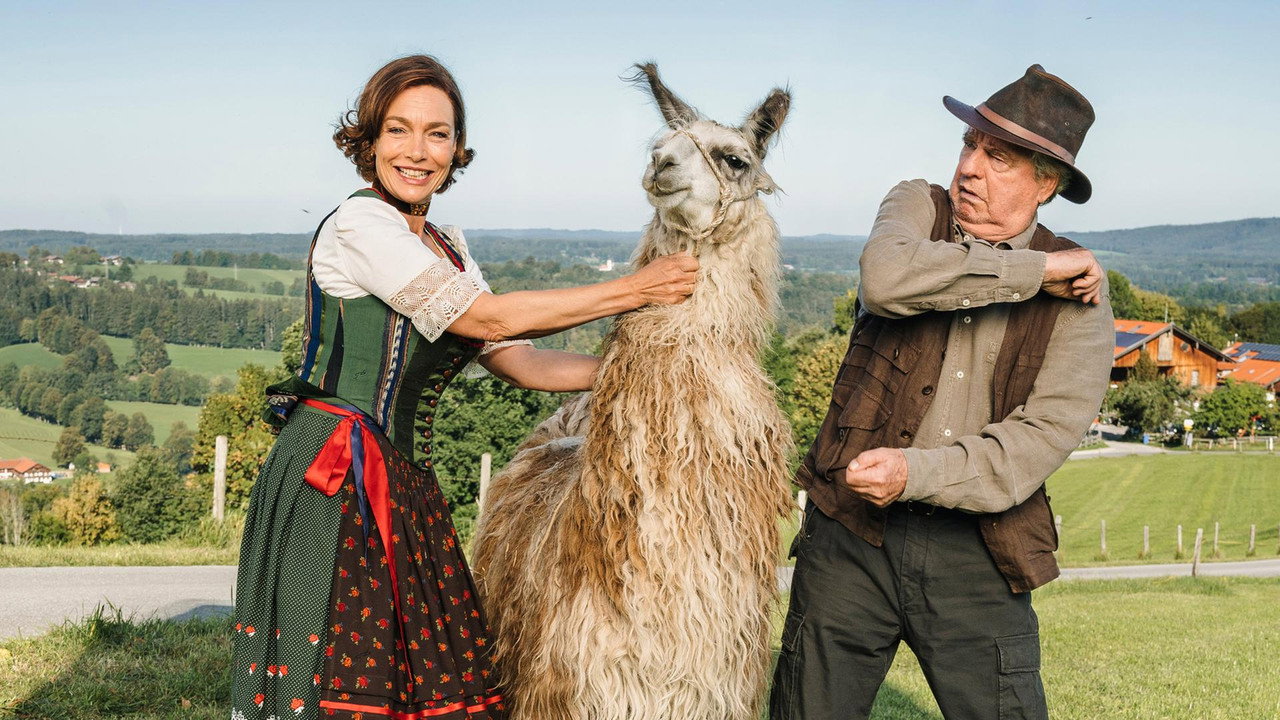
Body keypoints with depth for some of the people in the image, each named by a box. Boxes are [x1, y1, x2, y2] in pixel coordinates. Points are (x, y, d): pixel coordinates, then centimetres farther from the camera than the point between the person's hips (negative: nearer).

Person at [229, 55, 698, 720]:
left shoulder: (448, 248, 17)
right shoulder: (358, 223, -9)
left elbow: (523, 363, 13)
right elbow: (486, 319, -13)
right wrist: (633, 291, -7)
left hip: (404, 487, 8)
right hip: (334, 482, -8)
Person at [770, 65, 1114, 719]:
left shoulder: (1080, 294, 1)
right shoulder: (915, 207, 3)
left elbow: (1047, 434, -10)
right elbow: (885, 277, -22)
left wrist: (919, 472, -23)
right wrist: (1033, 270, -16)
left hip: (975, 554, 0)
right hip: (853, 533, 1)